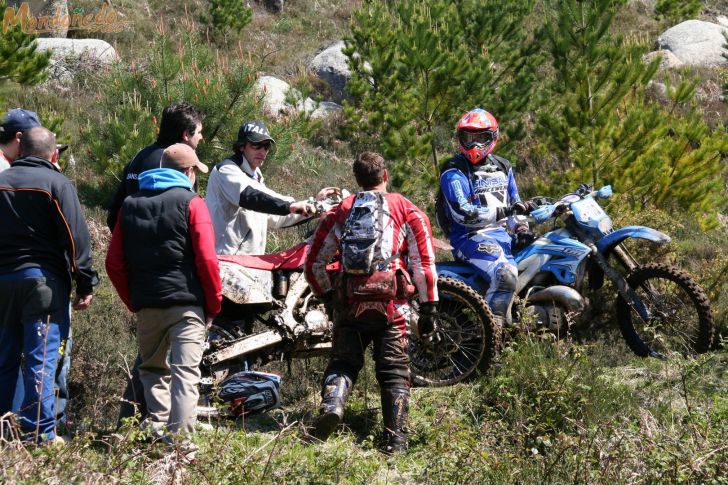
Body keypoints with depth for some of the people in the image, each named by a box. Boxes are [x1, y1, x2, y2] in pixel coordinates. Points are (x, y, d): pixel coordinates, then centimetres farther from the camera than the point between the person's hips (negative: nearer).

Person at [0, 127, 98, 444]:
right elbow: (76, 238, -8)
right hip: (43, 280, -5)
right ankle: (40, 435, -7)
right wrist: (86, 284, -5)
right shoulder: (57, 184, -4)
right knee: (41, 360, -5)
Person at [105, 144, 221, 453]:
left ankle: (156, 426, 11)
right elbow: (207, 259, -10)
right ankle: (179, 436, -16)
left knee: (152, 369, 19)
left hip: (147, 307, 4)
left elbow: (114, 263, 10)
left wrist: (133, 301, 15)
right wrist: (214, 304, -1)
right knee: (185, 371, -6)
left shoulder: (130, 205, 13)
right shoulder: (191, 203, -3)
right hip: (187, 304, -4)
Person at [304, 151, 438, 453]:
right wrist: (429, 307, 5)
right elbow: (424, 262, 2)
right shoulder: (408, 212, 9)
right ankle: (395, 437, -4)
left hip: (348, 303, 1)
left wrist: (326, 295, 27)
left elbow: (313, 263, 14)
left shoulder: (339, 213, 15)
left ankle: (332, 405, -20)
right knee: (394, 370, 3)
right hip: (391, 304, -1)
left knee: (343, 362, 9)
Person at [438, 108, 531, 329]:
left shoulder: (502, 168, 17)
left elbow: (515, 203, 28)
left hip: (500, 234, 8)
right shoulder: (454, 172, -7)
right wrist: (503, 211, -22)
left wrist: (520, 226, 8)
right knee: (506, 274, -30)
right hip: (469, 236, -8)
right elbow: (463, 213, -18)